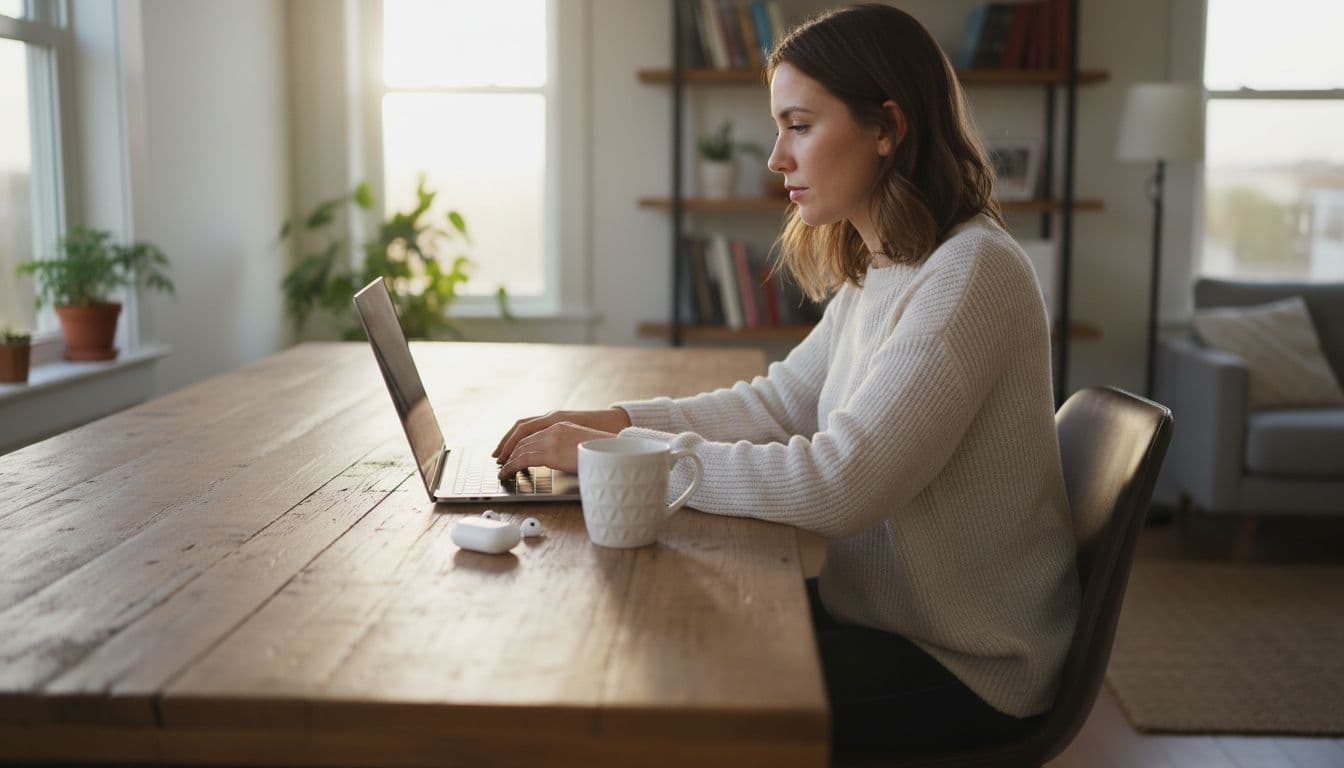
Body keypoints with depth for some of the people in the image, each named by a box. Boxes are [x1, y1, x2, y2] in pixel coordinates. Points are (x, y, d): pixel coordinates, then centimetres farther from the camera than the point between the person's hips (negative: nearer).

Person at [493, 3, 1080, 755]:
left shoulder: (971, 272, -23)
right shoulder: (880, 271, 6)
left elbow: (834, 486, -29)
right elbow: (779, 402, 10)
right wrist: (614, 420, -3)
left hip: (960, 665, -7)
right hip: (887, 609, 7)